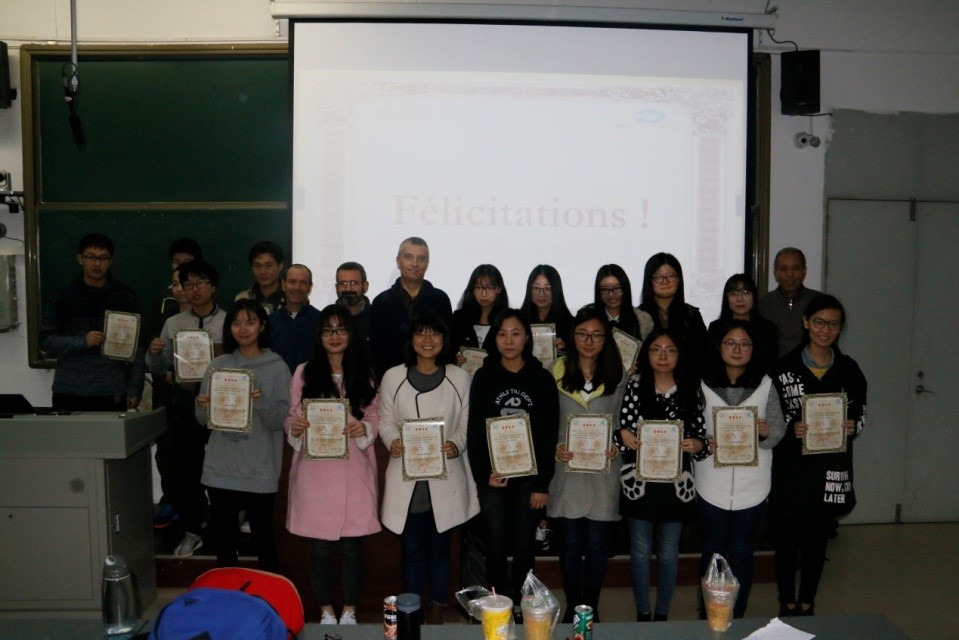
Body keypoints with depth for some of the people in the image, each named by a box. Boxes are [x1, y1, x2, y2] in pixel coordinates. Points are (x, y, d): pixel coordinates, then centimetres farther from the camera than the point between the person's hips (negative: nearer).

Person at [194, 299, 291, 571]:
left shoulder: (277, 368, -2)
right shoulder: (218, 365, 8)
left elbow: (281, 421, -9)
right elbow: (203, 420, 11)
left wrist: (261, 402, -26)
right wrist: (203, 408, -11)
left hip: (259, 472, -4)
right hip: (220, 470, 4)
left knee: (263, 540, 3)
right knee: (224, 541, 14)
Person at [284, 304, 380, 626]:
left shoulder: (365, 374, 5)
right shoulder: (304, 372, 3)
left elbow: (376, 418, 5)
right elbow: (292, 417, 5)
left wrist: (364, 428, -16)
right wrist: (294, 427, -16)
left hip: (353, 470, 0)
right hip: (314, 471, 0)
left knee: (352, 545, 6)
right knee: (319, 547, 6)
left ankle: (349, 611, 24)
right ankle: (326, 612, 25)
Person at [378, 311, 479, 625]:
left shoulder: (459, 378, 0)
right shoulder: (393, 377, 0)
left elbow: (466, 423, 2)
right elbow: (386, 420, 4)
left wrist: (456, 445, -17)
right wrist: (392, 441, -16)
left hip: (446, 476, 0)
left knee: (440, 547, 12)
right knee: (412, 549, 9)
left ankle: (437, 611, 28)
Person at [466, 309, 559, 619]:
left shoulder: (542, 379, 1)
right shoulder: (483, 377, 2)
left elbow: (549, 436, 0)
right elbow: (474, 432, 1)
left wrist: (543, 484, -5)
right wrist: (484, 475, -9)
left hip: (529, 477, 0)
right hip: (492, 477, 0)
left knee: (524, 546, 8)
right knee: (496, 546, 4)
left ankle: (521, 604, 22)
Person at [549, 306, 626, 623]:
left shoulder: (619, 375, 1)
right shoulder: (557, 372, 0)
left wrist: (618, 447, -10)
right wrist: (554, 447, -10)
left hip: (604, 469, 0)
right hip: (567, 467, 0)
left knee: (596, 542, 9)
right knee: (571, 541, 9)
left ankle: (591, 607, 25)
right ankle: (572, 606, 26)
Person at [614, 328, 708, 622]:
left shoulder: (691, 389, 1)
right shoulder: (635, 387, -2)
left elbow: (701, 435, 4)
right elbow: (623, 430, -1)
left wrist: (697, 444, -17)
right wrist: (624, 435, -23)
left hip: (676, 483, 1)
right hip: (639, 481, -1)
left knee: (668, 553, 13)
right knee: (640, 551, 10)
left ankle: (662, 614, 31)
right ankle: (643, 614, 28)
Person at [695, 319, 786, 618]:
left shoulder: (765, 385, 0)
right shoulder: (702, 384, -2)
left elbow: (779, 428, 1)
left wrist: (767, 432, -20)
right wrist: (706, 442, -21)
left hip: (752, 484, 1)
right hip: (712, 483, 0)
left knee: (741, 551, 11)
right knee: (713, 549, 11)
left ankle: (737, 616, 26)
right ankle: (709, 615, 27)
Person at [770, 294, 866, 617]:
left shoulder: (849, 370, 5)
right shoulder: (785, 367, -4)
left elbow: (860, 415, 11)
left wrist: (852, 427, -10)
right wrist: (791, 428, -20)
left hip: (831, 471, 3)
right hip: (791, 468, -2)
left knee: (817, 540, 13)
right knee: (788, 538, 6)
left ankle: (807, 605, 28)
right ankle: (787, 605, 23)